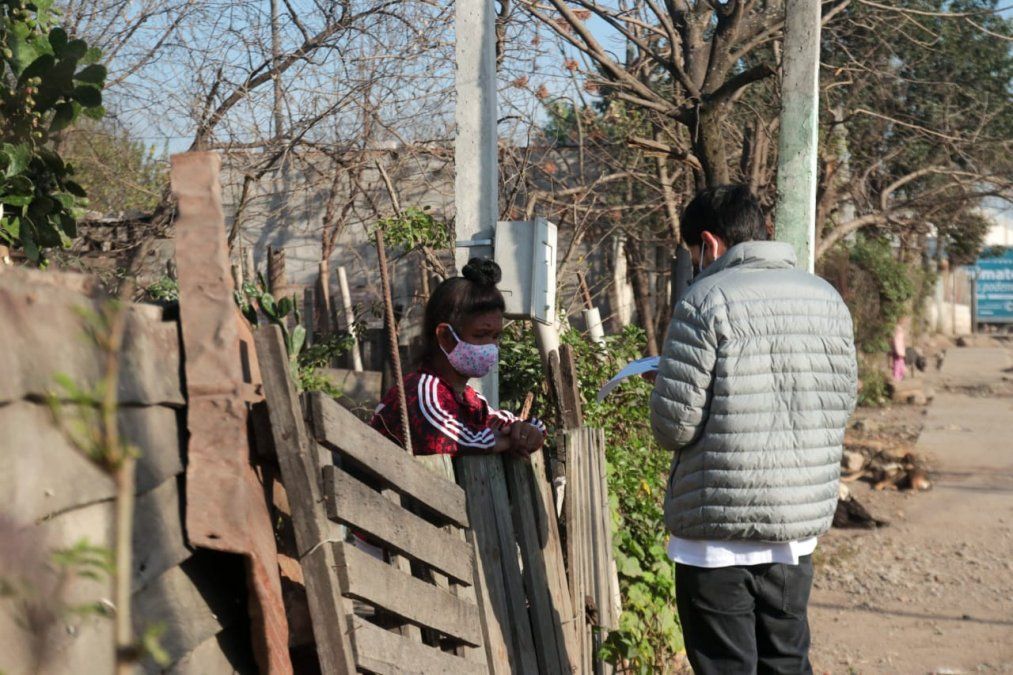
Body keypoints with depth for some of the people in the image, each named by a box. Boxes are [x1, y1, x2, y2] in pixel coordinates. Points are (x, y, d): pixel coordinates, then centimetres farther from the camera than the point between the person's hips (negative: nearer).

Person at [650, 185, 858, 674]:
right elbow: (842, 404, 11)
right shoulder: (827, 299, 6)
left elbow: (673, 424, -14)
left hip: (717, 526, -5)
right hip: (800, 522, 6)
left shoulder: (706, 302, -12)